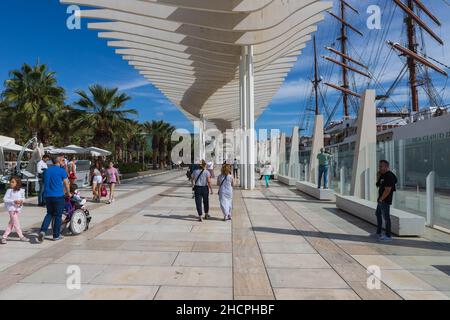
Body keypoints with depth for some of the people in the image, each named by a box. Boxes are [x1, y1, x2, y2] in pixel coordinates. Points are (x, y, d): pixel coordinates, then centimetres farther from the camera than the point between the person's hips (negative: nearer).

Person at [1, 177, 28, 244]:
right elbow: (5, 199, -10)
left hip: (18, 208, 4)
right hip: (12, 208, -4)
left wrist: (22, 201, -7)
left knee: (11, 223, 9)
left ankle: (4, 237, 19)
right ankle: (21, 236, 0)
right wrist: (14, 201, -23)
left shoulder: (21, 190, 4)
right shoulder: (9, 190, -7)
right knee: (16, 222, -6)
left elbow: (23, 197, 16)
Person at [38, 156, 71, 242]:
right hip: (58, 196, -5)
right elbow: (66, 184, -2)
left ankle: (43, 231, -3)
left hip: (48, 196, 5)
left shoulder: (47, 171, 12)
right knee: (58, 216, 4)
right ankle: (56, 235, 11)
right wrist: (68, 193, 14)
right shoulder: (62, 171, -6)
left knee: (49, 214, 17)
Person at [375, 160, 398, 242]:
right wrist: (378, 176, 3)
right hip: (381, 200, 11)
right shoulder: (383, 175, 11)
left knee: (386, 217, -3)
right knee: (378, 215, 19)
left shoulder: (389, 176, -19)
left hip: (385, 201, -11)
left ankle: (388, 236, 7)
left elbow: (387, 190, -23)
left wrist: (381, 199, -15)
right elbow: (378, 185, 17)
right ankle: (378, 233, 31)